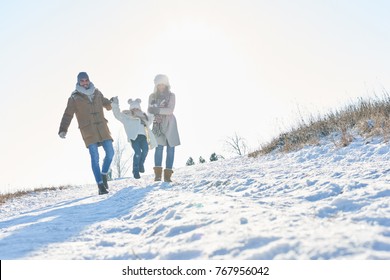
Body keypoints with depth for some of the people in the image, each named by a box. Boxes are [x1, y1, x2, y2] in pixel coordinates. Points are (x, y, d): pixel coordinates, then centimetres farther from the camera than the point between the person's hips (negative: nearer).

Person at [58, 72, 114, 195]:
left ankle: (104, 174, 22)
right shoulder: (74, 98, 1)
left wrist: (111, 104, 15)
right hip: (88, 131, -4)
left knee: (110, 153, -3)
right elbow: (67, 115, -5)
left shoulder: (97, 93, 13)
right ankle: (100, 185, -4)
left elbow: (106, 103, 32)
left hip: (102, 128, 4)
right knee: (95, 158, -8)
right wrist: (62, 130, -14)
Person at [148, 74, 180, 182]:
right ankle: (158, 173, -11)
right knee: (159, 147, -14)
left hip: (169, 123, 0)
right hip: (158, 124, 0)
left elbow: (170, 110, -10)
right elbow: (149, 110, 4)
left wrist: (157, 110, -22)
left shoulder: (171, 95, 3)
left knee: (170, 148, -4)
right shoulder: (152, 96, 8)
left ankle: (167, 174, -1)